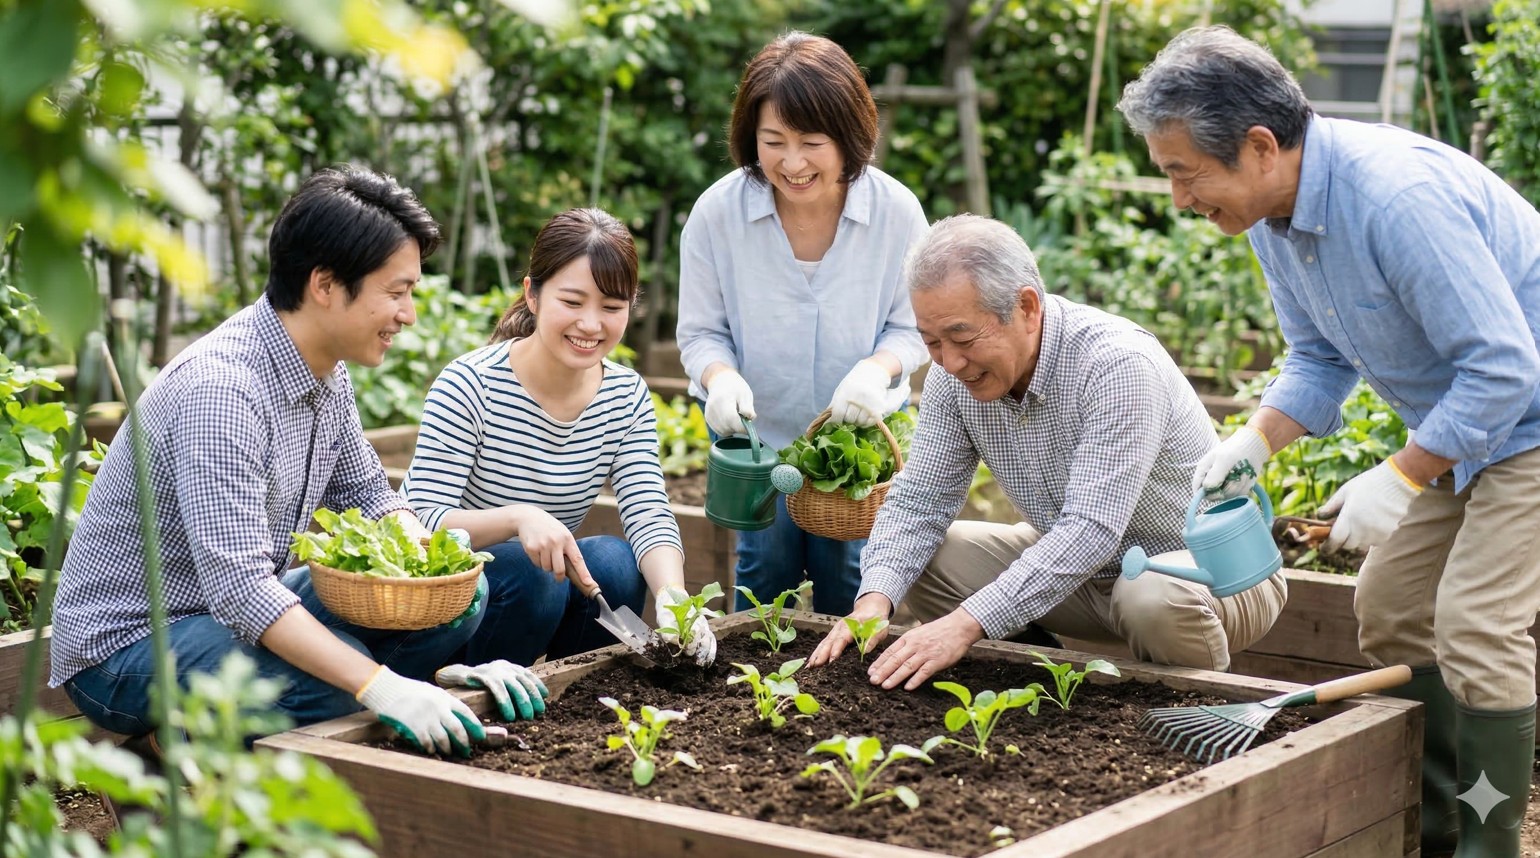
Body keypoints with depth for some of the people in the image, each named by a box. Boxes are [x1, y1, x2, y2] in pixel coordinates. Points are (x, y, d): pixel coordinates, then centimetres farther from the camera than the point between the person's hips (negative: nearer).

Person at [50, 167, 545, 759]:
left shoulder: (326, 371, 1)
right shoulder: (222, 388, -28)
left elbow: (369, 496, 14)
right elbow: (239, 587, -36)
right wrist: (379, 686, -41)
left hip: (239, 608, 9)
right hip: (123, 646, -9)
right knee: (339, 680, -33)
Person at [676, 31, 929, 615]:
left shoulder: (896, 211, -18)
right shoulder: (717, 212, -19)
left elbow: (911, 326, -6)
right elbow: (700, 331, -8)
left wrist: (879, 368, -28)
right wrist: (721, 377, -30)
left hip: (856, 434, 0)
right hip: (758, 434, 0)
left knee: (850, 579, 3)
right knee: (767, 569, -1)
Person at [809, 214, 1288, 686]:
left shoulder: (1117, 364, -31)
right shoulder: (955, 373, -9)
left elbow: (1091, 531, -37)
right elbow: (919, 499, -4)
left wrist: (968, 623, -43)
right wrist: (875, 598, -24)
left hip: (1206, 561, -6)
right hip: (1073, 562, 6)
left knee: (1155, 599, -38)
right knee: (924, 559, -7)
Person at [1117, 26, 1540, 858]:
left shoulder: (1396, 197, -33)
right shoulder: (1272, 212, -3)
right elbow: (1321, 359, 9)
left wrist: (1400, 478, -25)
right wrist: (1255, 442, -8)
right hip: (1456, 419, 10)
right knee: (1388, 606, 11)